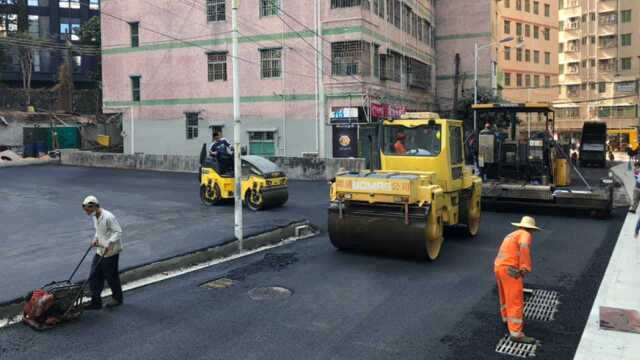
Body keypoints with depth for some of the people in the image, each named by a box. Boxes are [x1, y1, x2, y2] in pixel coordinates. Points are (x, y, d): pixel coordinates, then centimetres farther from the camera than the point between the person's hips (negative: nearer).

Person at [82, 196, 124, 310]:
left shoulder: (108, 217, -21)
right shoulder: (95, 217, 7)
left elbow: (118, 232, -22)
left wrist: (109, 243, -31)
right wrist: (95, 239, 5)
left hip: (110, 252, -8)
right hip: (100, 251, 8)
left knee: (111, 276, 6)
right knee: (94, 277, 5)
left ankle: (117, 298, 25)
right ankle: (96, 302, 14)